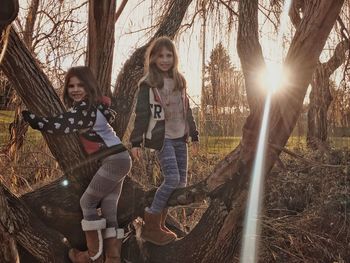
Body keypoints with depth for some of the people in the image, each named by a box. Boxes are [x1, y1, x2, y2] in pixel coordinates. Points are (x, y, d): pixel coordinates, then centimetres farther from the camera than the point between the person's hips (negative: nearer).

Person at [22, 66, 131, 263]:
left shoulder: (84, 108, -16)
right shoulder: (94, 104, 13)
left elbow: (61, 126, -28)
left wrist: (26, 114, -28)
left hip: (114, 160, -10)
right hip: (118, 159, 10)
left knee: (88, 202, 0)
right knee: (109, 210, 8)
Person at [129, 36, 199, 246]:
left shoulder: (179, 81, 12)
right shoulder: (148, 84, -5)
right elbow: (142, 114, -9)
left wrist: (194, 135, 17)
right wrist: (136, 142, -14)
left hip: (179, 138, 7)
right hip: (162, 138, -7)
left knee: (181, 182, 4)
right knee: (172, 179, -18)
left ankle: (159, 223, 15)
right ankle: (151, 225, -5)